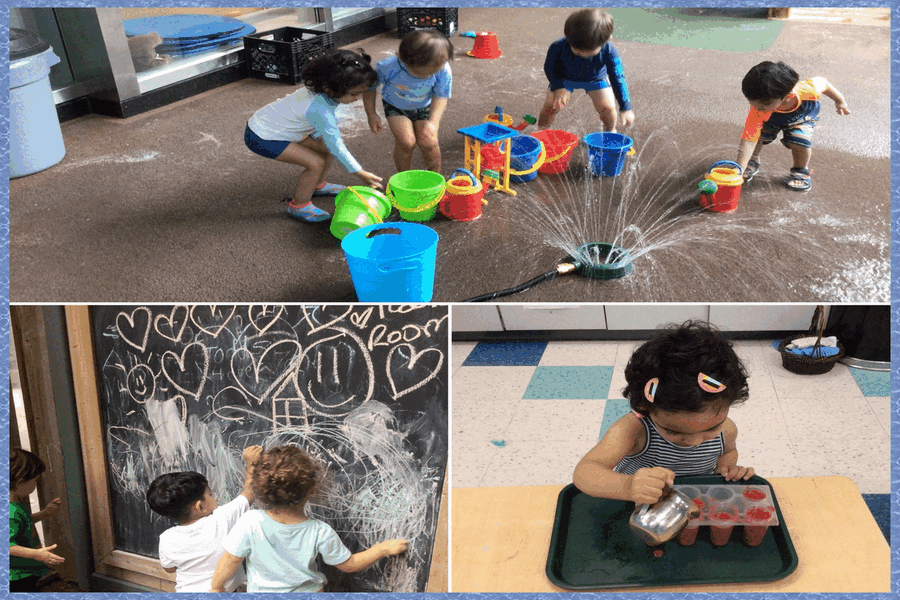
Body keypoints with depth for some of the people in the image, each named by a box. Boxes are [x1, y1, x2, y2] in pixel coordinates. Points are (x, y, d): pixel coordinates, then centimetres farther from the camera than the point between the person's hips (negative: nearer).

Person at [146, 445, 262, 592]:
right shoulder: (223, 519, -25)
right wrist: (251, 462, 2)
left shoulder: (167, 540, -18)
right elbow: (249, 491, -11)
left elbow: (169, 568, 3)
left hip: (187, 591, 2)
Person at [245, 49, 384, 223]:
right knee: (316, 163, -15)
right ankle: (298, 206, 4)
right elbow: (336, 146, -24)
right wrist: (360, 173, -16)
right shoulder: (319, 110, -34)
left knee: (326, 146, 10)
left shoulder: (320, 90, -8)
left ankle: (318, 185, 34)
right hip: (262, 138, -9)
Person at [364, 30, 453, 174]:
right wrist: (372, 115, -12)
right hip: (396, 107, -1)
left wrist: (432, 122, -31)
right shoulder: (388, 68, -36)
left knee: (428, 142, -16)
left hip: (425, 107, 1)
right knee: (406, 142, -19)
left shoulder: (443, 71, -32)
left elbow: (440, 97, -17)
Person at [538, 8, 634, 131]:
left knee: (607, 107, -12)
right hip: (565, 78, 0)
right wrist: (558, 88, -32)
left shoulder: (609, 53, -36)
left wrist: (625, 108, -25)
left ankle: (610, 132, 21)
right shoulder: (558, 48, -36)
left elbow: (617, 79, -25)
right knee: (552, 104, -14)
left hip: (596, 79, 0)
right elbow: (550, 68, -16)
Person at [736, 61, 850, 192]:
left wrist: (840, 101, -2)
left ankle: (801, 172, 2)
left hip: (804, 114, 0)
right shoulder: (758, 112, -43)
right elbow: (749, 139, -43)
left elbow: (822, 83, -19)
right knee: (758, 134, -23)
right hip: (770, 120, 1)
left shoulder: (806, 90, -42)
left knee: (799, 139, -25)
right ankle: (752, 163, 8)